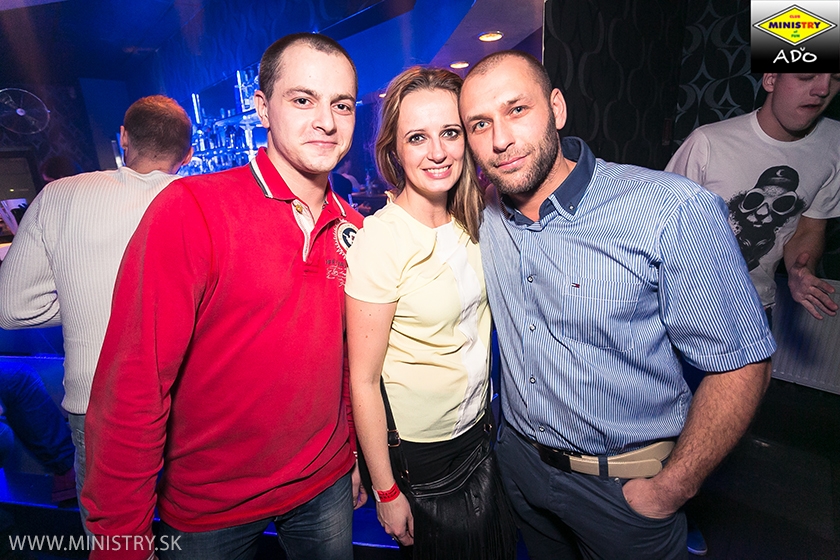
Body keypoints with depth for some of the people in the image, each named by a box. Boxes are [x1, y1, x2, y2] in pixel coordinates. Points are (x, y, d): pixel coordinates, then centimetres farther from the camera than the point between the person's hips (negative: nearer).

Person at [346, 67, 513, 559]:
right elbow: (363, 380, -19)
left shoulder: (472, 221, -4)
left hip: (477, 427, 6)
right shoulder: (380, 239, -24)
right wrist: (386, 491, -13)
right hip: (415, 449, -6)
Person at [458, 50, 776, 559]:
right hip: (518, 458, 5)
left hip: (624, 486, -4)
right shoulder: (483, 212, -8)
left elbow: (741, 365, -17)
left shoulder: (675, 212, -24)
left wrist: (672, 490, -13)